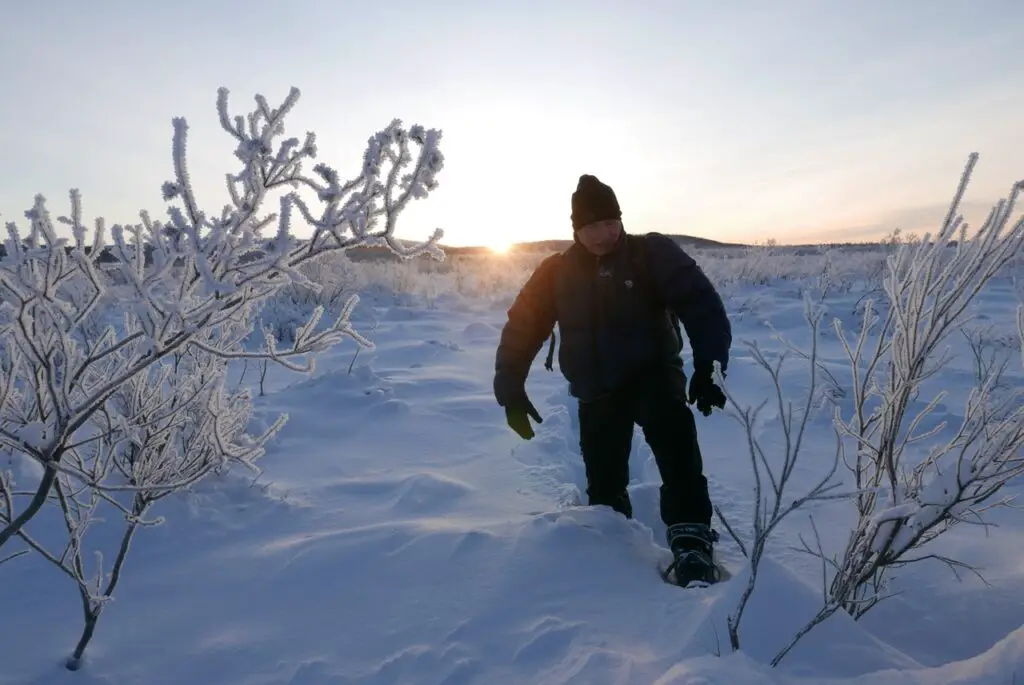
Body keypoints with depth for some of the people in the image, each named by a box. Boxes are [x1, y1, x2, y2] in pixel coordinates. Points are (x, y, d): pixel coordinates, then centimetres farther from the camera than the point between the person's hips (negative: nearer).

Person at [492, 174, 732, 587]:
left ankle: (691, 544, -30)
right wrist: (511, 390, 0)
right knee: (604, 484, 6)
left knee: (673, 431, -34)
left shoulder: (651, 253, -9)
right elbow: (520, 328, 4)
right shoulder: (556, 272, -1)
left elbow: (701, 305, -14)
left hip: (654, 373, -2)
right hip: (596, 393, 3)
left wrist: (709, 368, -24)